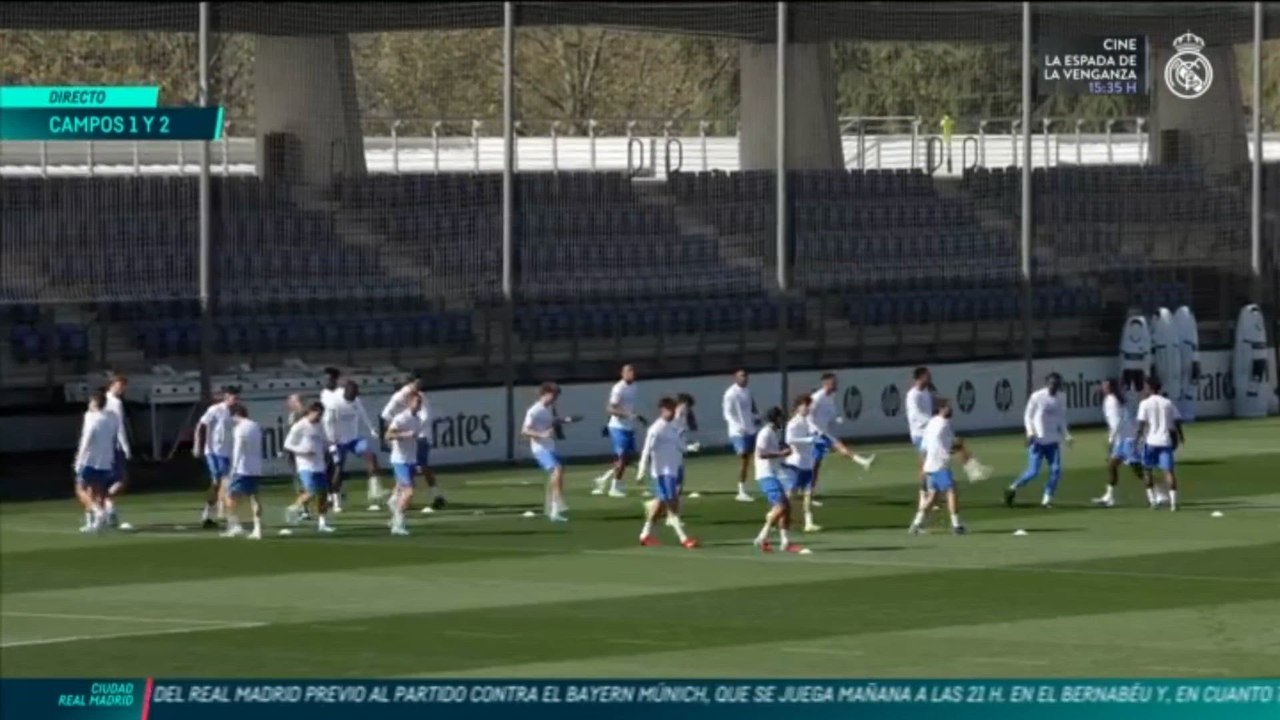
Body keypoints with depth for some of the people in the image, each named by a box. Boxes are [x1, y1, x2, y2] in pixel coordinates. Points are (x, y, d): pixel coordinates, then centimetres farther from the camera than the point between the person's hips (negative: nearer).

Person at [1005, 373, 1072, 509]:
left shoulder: (1061, 399, 7)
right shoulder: (1037, 397, -8)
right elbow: (1028, 416, -3)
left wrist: (1066, 435, 5)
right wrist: (1030, 432, -18)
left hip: (1053, 441, 5)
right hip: (1038, 441, -4)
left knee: (1056, 470, -7)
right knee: (1033, 472, -8)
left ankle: (1047, 499, 3)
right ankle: (1013, 489, 14)